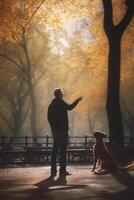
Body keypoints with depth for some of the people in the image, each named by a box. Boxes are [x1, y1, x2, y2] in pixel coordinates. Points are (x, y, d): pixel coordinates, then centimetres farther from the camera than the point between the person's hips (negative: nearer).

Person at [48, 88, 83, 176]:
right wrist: (77, 100, -10)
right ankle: (62, 170, -10)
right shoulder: (60, 102, -8)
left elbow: (49, 118, 18)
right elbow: (69, 107, -21)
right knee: (63, 149, -8)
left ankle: (53, 170, 8)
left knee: (55, 149, 9)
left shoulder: (51, 104, 17)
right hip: (62, 129, -8)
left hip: (55, 130, 8)